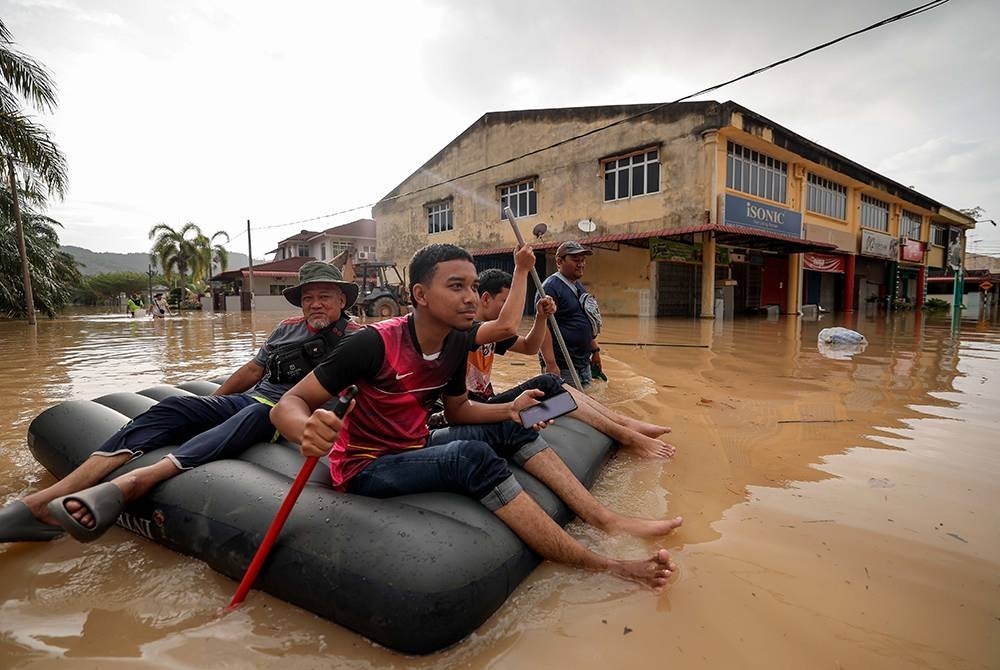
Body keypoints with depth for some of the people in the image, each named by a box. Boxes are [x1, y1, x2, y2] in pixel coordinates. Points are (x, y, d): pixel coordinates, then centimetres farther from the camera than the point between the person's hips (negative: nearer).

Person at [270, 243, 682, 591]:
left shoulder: (456, 343, -4)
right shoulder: (376, 342, -24)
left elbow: (457, 411, 10)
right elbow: (288, 404, -21)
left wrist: (511, 408, -9)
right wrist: (309, 430, -46)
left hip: (413, 448, 8)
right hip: (365, 467, -7)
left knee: (511, 430, -4)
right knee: (472, 456, -31)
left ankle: (607, 521, -4)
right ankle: (602, 565, -25)